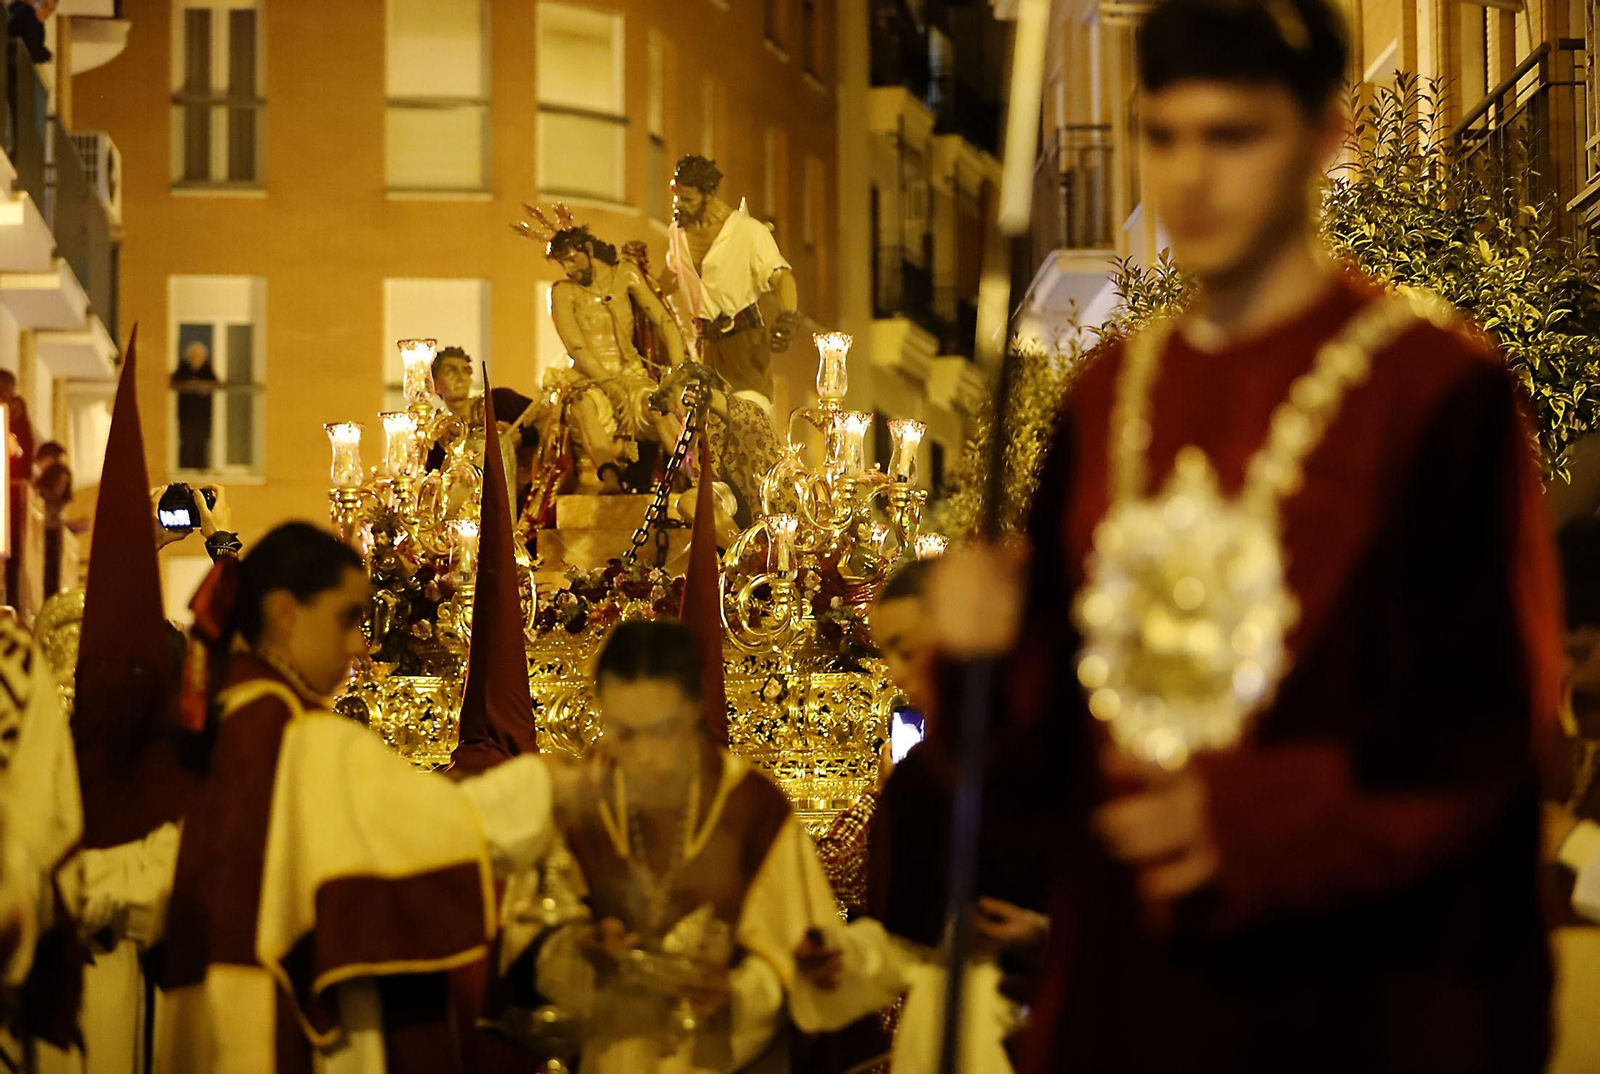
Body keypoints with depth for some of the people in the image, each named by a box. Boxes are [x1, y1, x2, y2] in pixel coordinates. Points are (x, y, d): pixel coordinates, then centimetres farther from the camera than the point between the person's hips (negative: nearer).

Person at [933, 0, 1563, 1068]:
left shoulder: (1438, 388, -10)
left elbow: (1490, 719, -12)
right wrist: (1001, 636, -9)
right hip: (1124, 980, 5)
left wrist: (1250, 818, -20)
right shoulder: (1113, 391, 8)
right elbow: (1053, 699, 12)